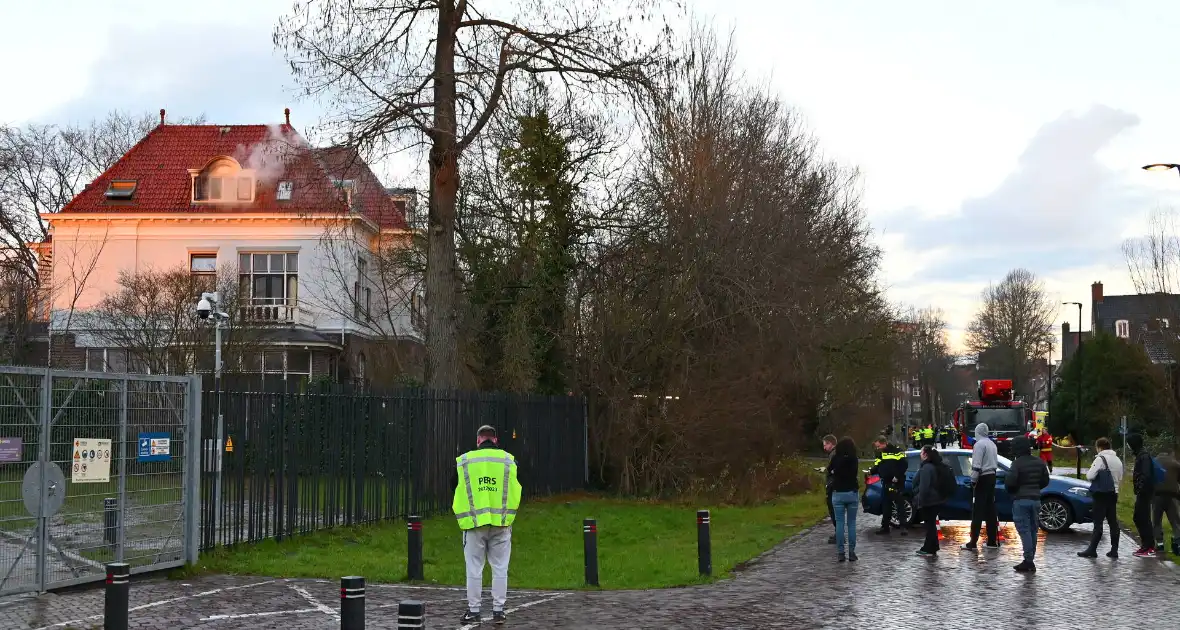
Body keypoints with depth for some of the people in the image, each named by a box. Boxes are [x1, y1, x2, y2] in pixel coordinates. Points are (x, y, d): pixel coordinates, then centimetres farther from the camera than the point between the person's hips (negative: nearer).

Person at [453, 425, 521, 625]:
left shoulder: (464, 460, 2)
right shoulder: (508, 460, 3)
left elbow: (459, 494, 4)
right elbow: (515, 492, 6)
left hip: (474, 523, -1)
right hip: (501, 523, 1)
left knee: (474, 569, 6)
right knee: (500, 569, 6)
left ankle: (473, 612, 10)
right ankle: (498, 611, 8)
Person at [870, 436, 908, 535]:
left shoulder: (897, 451, -10)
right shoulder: (879, 454, 13)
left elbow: (903, 465, -14)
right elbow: (877, 467, 13)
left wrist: (897, 476, -18)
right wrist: (871, 471, -7)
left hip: (897, 483, -7)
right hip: (886, 483, 7)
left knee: (900, 504, -4)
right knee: (886, 505, 11)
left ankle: (903, 526, -2)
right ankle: (885, 526, 17)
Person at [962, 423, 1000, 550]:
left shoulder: (979, 444, -14)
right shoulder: (992, 444, 14)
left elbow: (976, 465, -19)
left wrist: (973, 480, -14)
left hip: (983, 478, -8)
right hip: (992, 476, 8)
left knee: (977, 511, -8)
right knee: (990, 510, 11)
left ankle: (973, 543, -10)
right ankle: (993, 541, 14)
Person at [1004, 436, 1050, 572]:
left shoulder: (1017, 463, -15)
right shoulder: (1039, 462, 8)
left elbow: (1009, 482, -21)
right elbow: (1045, 481, 13)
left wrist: (1010, 491, 0)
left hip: (1021, 500, -7)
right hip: (1036, 499, 7)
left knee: (1024, 531, -6)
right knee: (1033, 530, 12)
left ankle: (1028, 562, -9)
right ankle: (1030, 561, 17)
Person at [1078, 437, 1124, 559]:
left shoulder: (1100, 459, -13)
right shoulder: (1118, 460, 12)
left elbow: (1090, 476, -19)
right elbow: (1120, 479, 19)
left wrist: (1089, 470, 1)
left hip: (1101, 494, -7)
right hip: (1113, 494, 7)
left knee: (1098, 522, -6)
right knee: (1113, 522, 9)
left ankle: (1092, 550, -6)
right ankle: (1114, 550, 12)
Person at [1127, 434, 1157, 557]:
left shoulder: (1144, 456, -16)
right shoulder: (1141, 454, 15)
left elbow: (1146, 475, -24)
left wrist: (1140, 489, -24)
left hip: (1144, 492, -10)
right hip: (1142, 493, 10)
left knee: (1144, 519, -7)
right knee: (1137, 517, 16)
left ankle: (1149, 548, -4)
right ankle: (1145, 544, 22)